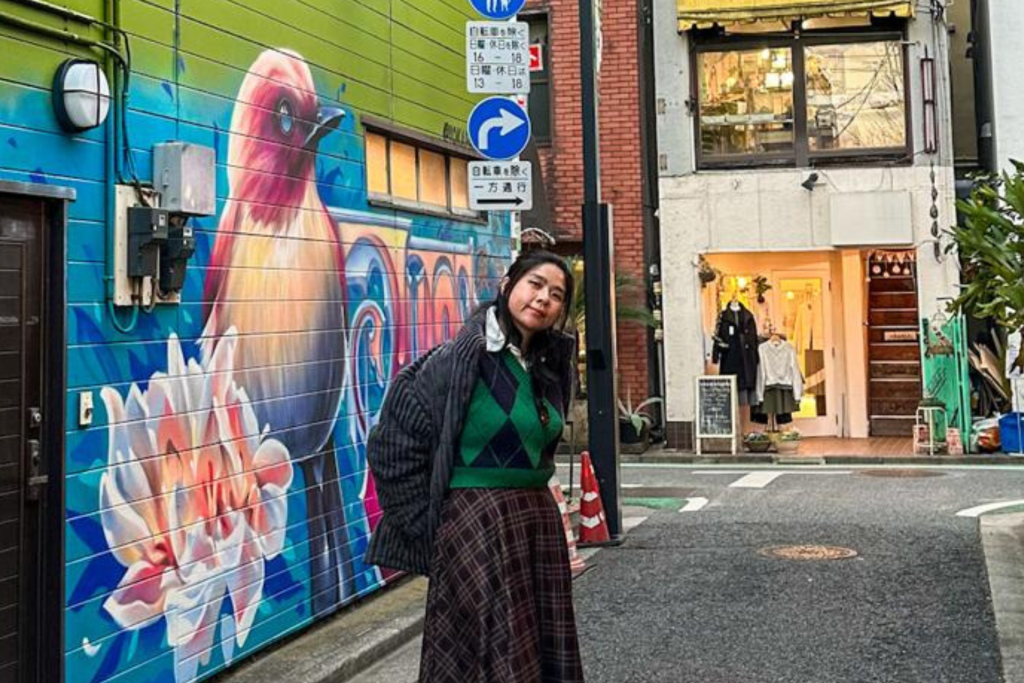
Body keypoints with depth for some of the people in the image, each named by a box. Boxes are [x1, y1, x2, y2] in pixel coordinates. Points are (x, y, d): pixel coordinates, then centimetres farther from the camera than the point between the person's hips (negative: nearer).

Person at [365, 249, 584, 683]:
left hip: (539, 519, 7)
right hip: (476, 522, -7)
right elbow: (393, 445, -12)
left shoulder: (551, 366, 6)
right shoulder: (461, 359, -13)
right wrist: (428, 525, -8)